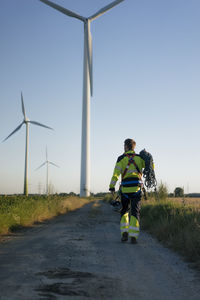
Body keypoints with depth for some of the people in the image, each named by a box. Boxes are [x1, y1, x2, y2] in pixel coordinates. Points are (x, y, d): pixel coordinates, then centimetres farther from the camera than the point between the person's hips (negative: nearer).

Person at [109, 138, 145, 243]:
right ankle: (133, 236, -8)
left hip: (125, 188, -1)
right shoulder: (139, 158, 8)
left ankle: (124, 233, 5)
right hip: (136, 187, 1)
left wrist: (112, 187, -9)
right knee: (135, 212, 1)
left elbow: (116, 173, -8)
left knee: (124, 211, 16)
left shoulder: (121, 158, 2)